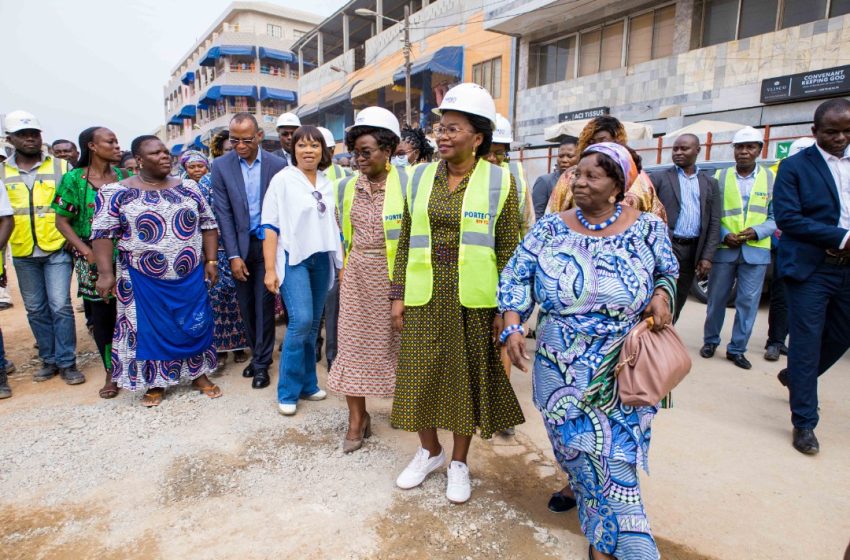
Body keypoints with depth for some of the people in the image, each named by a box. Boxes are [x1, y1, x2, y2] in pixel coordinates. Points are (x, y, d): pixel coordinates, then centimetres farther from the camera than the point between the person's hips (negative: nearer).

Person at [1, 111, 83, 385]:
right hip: (23, 253, 3)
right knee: (36, 310, 10)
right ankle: (49, 359, 22)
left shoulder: (61, 166, 1)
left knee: (60, 307, -5)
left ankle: (67, 362, 5)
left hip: (57, 249, -3)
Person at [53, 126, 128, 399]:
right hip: (93, 258, -1)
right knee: (102, 314, 7)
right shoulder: (74, 179, -2)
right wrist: (86, 251, -12)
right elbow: (62, 221, 0)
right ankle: (111, 373, 21)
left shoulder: (125, 176, 4)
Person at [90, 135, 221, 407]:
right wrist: (105, 273, -13)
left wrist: (211, 261, 0)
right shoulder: (117, 192, -3)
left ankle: (199, 374, 25)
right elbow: (103, 233, -5)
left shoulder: (188, 188, 5)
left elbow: (208, 224, 7)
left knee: (196, 324, 8)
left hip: (191, 276, 2)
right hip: (144, 279, -2)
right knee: (150, 328, 7)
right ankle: (155, 383, 23)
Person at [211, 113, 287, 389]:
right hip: (240, 244, 2)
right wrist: (233, 255, -8)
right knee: (246, 303, 10)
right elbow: (223, 212, -4)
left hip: (267, 242, -2)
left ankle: (262, 362, 15)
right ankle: (257, 353, 27)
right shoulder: (221, 165, -2)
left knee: (264, 302, 2)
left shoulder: (277, 165, -6)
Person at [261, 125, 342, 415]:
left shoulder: (328, 184, 10)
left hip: (322, 259, 5)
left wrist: (341, 262, 11)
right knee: (301, 321, -15)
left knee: (313, 324, 9)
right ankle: (288, 392, 1)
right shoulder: (283, 179, -3)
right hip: (293, 258, -4)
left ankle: (307, 383, 23)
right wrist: (270, 269, -11)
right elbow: (271, 227, -6)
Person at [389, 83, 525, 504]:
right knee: (420, 375, 10)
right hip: (424, 298, 3)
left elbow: (509, 250, -3)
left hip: (474, 300, -3)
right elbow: (406, 241, 8)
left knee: (467, 378, 9)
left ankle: (459, 462, 31)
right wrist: (398, 295, 4)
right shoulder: (420, 177, 7)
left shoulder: (499, 182, -2)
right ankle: (429, 450, 36)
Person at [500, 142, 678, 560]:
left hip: (624, 371, 0)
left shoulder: (647, 227, -2)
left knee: (614, 451, 2)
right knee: (580, 446, 8)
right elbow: (516, 276, -1)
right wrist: (513, 326, -12)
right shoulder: (551, 227, -2)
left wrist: (662, 296, -8)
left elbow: (668, 272, 14)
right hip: (563, 370, 1)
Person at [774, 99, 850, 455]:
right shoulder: (794, 167, -3)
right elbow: (787, 217, -13)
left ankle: (795, 377, 42)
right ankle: (804, 423, 9)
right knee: (806, 342, -1)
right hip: (810, 268, -5)